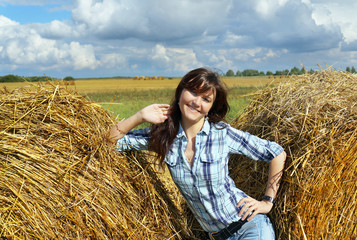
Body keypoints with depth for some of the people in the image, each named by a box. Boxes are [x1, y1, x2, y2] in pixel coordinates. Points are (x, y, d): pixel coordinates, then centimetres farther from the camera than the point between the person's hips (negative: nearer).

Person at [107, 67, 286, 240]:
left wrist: (268, 201, -3)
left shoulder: (223, 133, -12)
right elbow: (112, 139, -1)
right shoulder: (163, 135, -5)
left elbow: (278, 153, -3)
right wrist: (140, 116, -13)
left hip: (250, 226, -3)